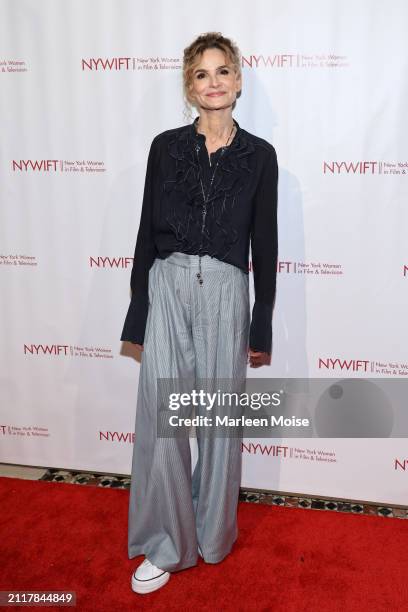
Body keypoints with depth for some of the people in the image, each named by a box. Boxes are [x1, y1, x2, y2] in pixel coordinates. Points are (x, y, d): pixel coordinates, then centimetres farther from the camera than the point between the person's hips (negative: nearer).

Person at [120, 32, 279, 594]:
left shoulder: (258, 155, 5)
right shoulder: (166, 146, 6)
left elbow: (264, 243, 5)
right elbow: (147, 231, 6)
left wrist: (262, 326, 4)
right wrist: (138, 315, 3)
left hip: (225, 291, 0)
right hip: (167, 286, 1)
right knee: (160, 420, 0)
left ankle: (213, 533, 32)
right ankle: (165, 544, 20)